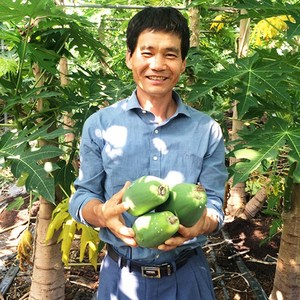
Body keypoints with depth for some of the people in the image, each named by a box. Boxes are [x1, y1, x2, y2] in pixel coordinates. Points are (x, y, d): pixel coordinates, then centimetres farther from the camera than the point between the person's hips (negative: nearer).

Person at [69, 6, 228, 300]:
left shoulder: (207, 131, -4)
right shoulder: (99, 125, -6)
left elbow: (214, 204, -4)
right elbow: (82, 197, -4)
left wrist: (202, 222, -27)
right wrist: (103, 214, -27)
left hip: (187, 276, 1)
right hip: (121, 276, 0)